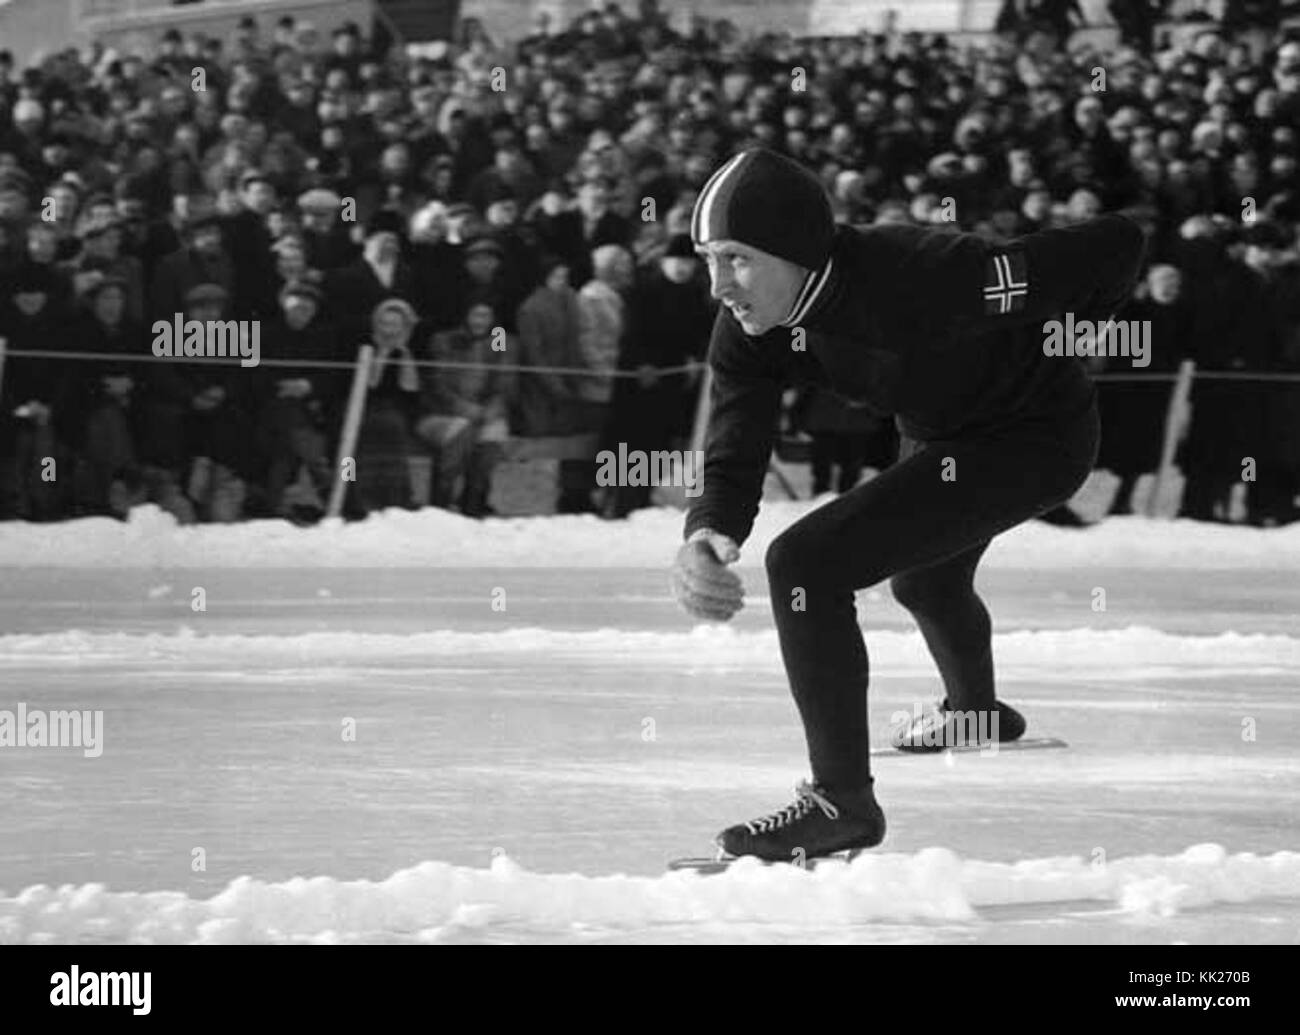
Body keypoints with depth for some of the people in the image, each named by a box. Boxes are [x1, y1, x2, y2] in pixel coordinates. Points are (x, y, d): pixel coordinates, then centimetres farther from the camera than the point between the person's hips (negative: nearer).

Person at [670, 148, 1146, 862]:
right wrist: (705, 538, -46)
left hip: (1034, 443, -8)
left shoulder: (918, 282, -40)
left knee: (805, 563, -22)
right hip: (936, 437, 8)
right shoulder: (750, 334, -19)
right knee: (924, 581, 36)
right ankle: (976, 710, 70)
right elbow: (732, 460, -21)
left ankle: (843, 800, -12)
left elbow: (1116, 246, -35)